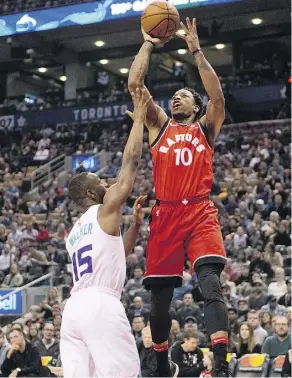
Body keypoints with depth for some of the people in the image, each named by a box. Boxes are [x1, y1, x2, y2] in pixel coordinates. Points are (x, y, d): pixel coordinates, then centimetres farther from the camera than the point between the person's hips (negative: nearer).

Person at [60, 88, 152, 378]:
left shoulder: (74, 233, 27)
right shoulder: (106, 211, 5)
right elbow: (131, 161, 5)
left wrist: (137, 224, 37)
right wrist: (139, 117, 12)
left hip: (73, 307, 8)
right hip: (100, 304, -8)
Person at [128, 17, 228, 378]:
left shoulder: (205, 128, 15)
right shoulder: (159, 126, 18)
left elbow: (217, 95, -4)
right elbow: (133, 83, 8)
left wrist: (196, 50, -4)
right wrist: (148, 44, 14)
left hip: (200, 212, -2)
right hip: (166, 214, 2)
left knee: (210, 283, -21)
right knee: (160, 296, 5)